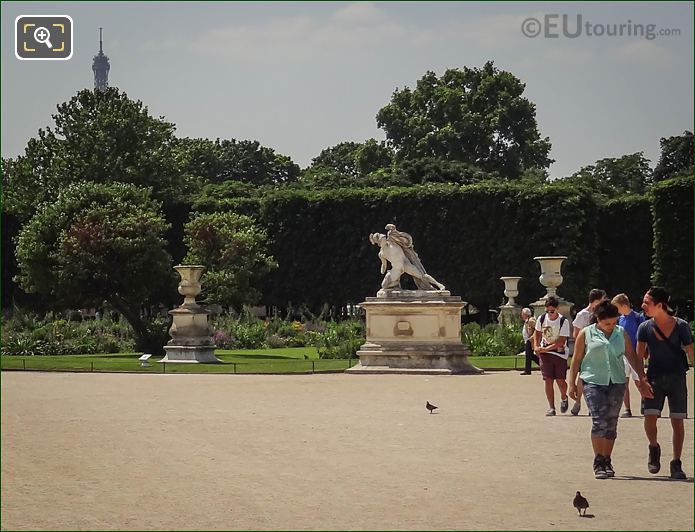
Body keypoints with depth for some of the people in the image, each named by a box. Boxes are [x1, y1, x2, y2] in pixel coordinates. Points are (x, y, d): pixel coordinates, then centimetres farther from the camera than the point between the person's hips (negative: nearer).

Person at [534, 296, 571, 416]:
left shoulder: (563, 321, -14)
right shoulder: (542, 319, -2)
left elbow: (561, 341, -16)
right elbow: (537, 333, 15)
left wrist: (546, 348, -22)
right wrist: (536, 346, -1)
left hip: (560, 353, -3)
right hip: (544, 353, 3)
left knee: (560, 380, -2)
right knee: (548, 380, -3)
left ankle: (564, 398, 30)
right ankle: (551, 407, 4)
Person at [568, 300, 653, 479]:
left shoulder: (621, 333, 10)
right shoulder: (586, 334, 2)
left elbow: (632, 356, 14)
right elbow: (576, 359, 6)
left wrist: (642, 378, 7)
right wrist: (572, 383, 4)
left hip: (617, 382, 3)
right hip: (593, 382, -3)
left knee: (611, 423, 5)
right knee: (599, 422, -14)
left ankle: (607, 462, 16)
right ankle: (598, 463, -8)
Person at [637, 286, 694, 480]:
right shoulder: (645, 328, -2)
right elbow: (639, 355, 1)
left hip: (676, 377, -1)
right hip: (655, 377, 1)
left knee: (677, 421, -1)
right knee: (650, 417, -13)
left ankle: (676, 464, 10)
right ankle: (654, 448, 17)